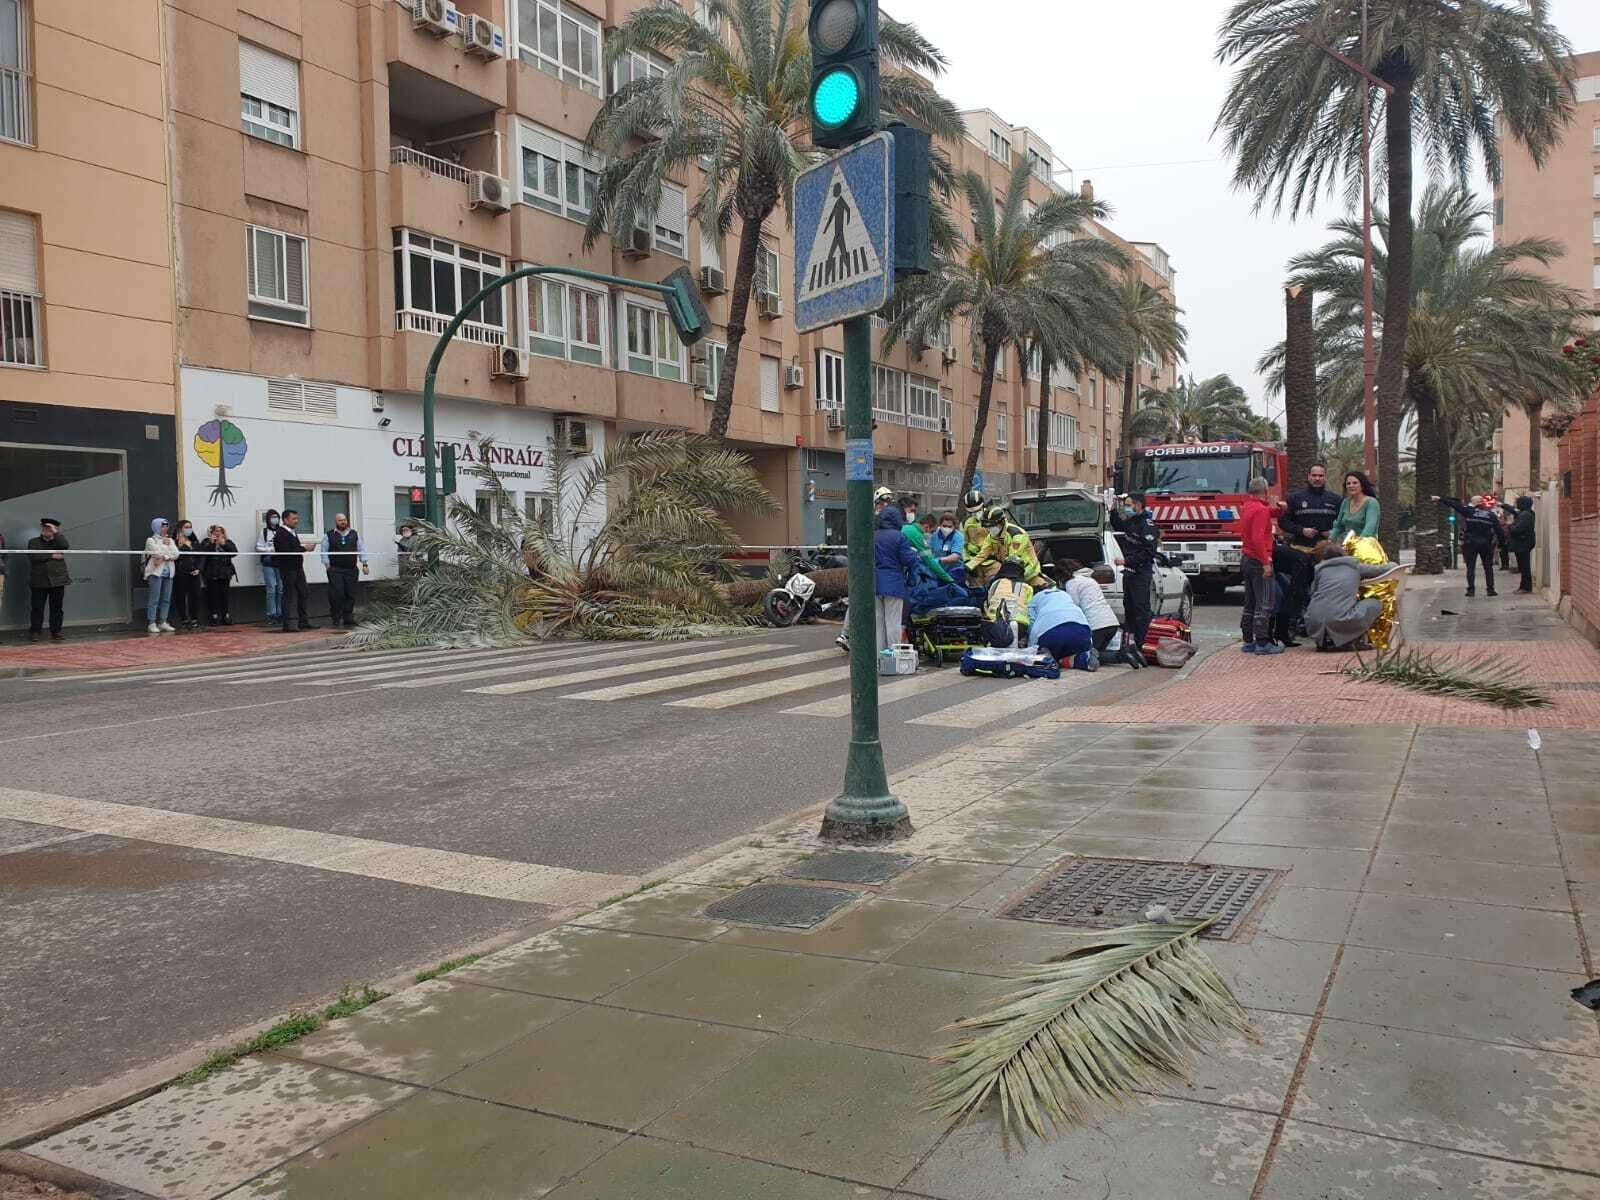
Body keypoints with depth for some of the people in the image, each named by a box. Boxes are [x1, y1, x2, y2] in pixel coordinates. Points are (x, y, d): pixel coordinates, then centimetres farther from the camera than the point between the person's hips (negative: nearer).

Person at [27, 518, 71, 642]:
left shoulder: (58, 542, 13)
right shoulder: (33, 542, 9)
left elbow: (65, 547, -11)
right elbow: (34, 556, -8)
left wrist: (55, 532, -9)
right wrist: (52, 555, -10)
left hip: (57, 579, 1)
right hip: (39, 581, -1)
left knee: (57, 607, 2)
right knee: (37, 607, 0)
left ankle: (56, 631, 8)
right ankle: (35, 632, 6)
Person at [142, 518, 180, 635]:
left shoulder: (170, 540, 17)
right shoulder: (151, 540, 2)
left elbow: (176, 555, 3)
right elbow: (158, 554, -13)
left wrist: (164, 557, -7)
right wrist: (169, 555, -2)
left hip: (169, 573, 6)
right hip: (156, 572, -5)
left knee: (166, 599, 4)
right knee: (154, 599, -8)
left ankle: (163, 623, 10)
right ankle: (151, 624, -7)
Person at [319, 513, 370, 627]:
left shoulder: (354, 534, 12)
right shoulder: (329, 535, 5)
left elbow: (361, 549, 13)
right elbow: (324, 552, 5)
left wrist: (364, 564, 6)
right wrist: (327, 565, -2)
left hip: (351, 569, 3)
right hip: (335, 570, -3)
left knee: (350, 595, 3)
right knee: (337, 593, -13)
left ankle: (348, 620, 10)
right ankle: (335, 618, -1)